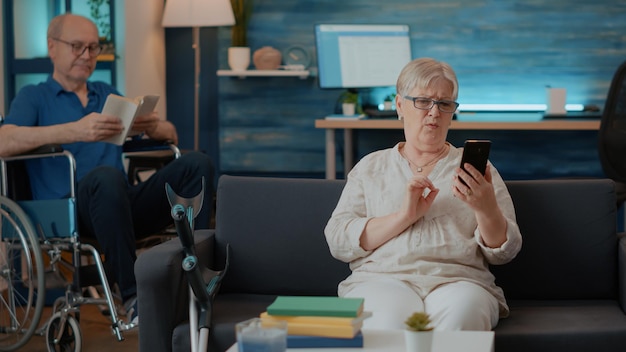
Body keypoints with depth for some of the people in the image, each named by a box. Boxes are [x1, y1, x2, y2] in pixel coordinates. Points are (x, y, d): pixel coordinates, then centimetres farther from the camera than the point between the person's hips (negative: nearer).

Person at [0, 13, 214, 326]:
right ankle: (132, 297, -35)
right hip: (67, 212, -5)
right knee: (106, 175, -39)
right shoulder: (34, 97, 11)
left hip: (122, 206, 5)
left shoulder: (107, 94, 27)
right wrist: (75, 131, -26)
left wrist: (153, 126, -5)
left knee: (196, 163, -18)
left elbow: (171, 135, 22)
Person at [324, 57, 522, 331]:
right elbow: (337, 241, 6)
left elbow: (503, 253, 10)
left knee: (460, 314, -37)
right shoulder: (371, 167, 19)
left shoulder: (473, 168, 18)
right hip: (382, 278, 0)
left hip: (458, 279, 1)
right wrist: (404, 216, -8)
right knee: (391, 318, -37)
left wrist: (486, 209, -12)